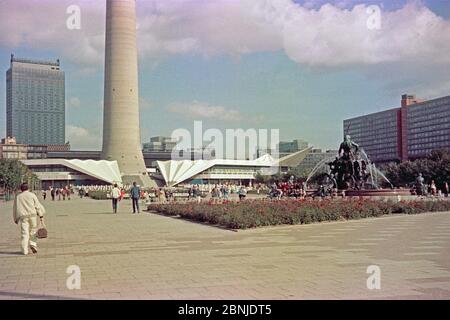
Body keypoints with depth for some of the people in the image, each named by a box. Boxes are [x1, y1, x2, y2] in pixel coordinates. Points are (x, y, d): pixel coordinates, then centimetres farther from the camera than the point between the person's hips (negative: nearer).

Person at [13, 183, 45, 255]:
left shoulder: (18, 197, 11)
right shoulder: (32, 195, 6)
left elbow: (15, 208, 15)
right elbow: (37, 205, 0)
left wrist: (15, 219, 23)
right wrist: (41, 215, 1)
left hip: (23, 217, 1)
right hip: (32, 215, -1)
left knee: (25, 233, -1)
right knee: (33, 231, 12)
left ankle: (25, 250, -4)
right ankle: (33, 244, -5)